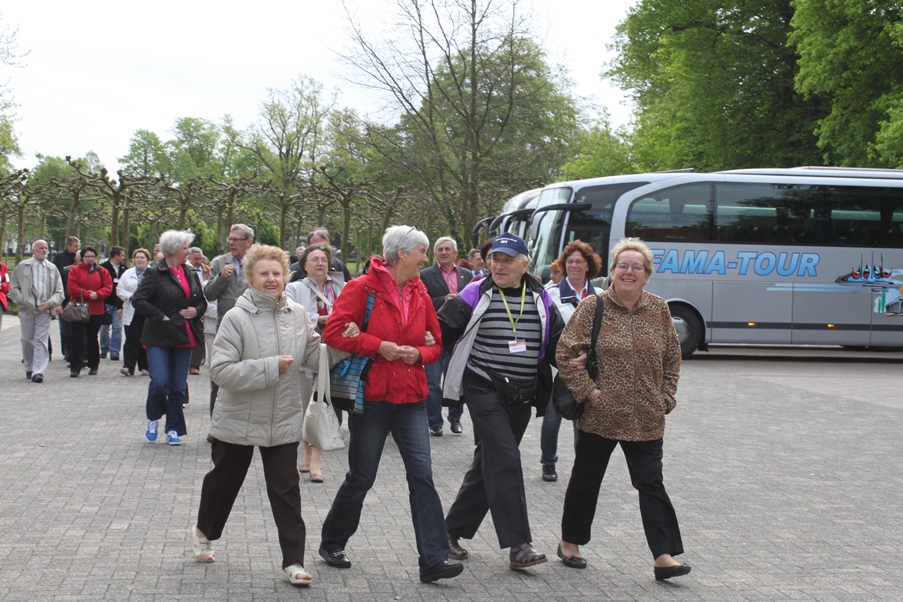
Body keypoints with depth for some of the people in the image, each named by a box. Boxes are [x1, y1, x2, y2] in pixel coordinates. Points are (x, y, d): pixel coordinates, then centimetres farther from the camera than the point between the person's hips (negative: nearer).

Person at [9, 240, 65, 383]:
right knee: (27, 340, 7)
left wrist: (50, 302, -8)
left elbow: (59, 291, 9)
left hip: (44, 310, 0)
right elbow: (13, 287, 7)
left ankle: (38, 372, -12)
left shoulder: (52, 268, 10)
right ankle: (29, 369, 24)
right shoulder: (23, 266, 6)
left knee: (41, 341, -8)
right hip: (26, 310, 0)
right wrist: (22, 300, -7)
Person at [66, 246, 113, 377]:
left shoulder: (102, 272, 8)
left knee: (93, 338, 10)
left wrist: (97, 294, -16)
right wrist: (88, 294, -15)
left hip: (96, 311, 2)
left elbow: (108, 287, 1)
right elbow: (72, 288, -8)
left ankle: (93, 366, 22)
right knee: (76, 339, -5)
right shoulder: (75, 270, 1)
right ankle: (75, 368, -3)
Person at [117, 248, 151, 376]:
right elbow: (120, 290, 8)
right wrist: (131, 296, -7)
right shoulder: (127, 274, 12)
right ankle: (128, 367, -10)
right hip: (132, 312, 1)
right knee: (131, 339, -5)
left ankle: (145, 367, 15)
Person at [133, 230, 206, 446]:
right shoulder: (155, 272, -8)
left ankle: (173, 429, 16)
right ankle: (153, 420, 14)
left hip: (184, 337, 5)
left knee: (178, 386, 7)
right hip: (160, 337, -5)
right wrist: (160, 317, -16)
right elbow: (138, 300, -14)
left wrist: (196, 310, -3)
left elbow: (202, 300, 18)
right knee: (159, 382, -11)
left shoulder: (189, 272, 10)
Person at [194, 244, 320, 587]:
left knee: (285, 490, 0)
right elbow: (221, 370, -20)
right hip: (238, 420, -1)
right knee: (224, 481, 18)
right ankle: (205, 533, 44)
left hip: (283, 422, 2)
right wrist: (270, 368, -24)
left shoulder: (297, 315, -2)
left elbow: (314, 356, 3)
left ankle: (293, 561, 5)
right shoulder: (237, 318, -14)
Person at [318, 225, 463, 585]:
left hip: (410, 398, 4)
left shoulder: (420, 295, 9)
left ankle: (433, 559, -5)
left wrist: (419, 354, -5)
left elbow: (436, 342, 16)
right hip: (371, 397, -4)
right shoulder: (362, 288, -8)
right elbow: (334, 332, -15)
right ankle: (332, 543, 29)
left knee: (422, 476, -5)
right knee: (361, 477, 7)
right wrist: (379, 346, -17)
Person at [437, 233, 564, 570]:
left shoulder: (540, 299, 8)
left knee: (488, 463, 11)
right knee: (505, 460, -15)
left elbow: (557, 343, 14)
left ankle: (454, 529, 25)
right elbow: (442, 331, -1)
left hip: (522, 396, 5)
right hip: (484, 388, -5)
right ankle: (518, 545, -14)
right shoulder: (476, 295, -2)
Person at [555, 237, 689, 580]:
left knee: (652, 485, 1)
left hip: (646, 419, 2)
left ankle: (664, 557, 3)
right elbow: (565, 352, -5)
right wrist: (586, 389, -10)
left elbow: (672, 357, 13)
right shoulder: (593, 306, -5)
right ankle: (569, 542, 29)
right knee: (586, 479, 12)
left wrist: (666, 397, 6)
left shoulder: (659, 310, 4)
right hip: (599, 416, -2)